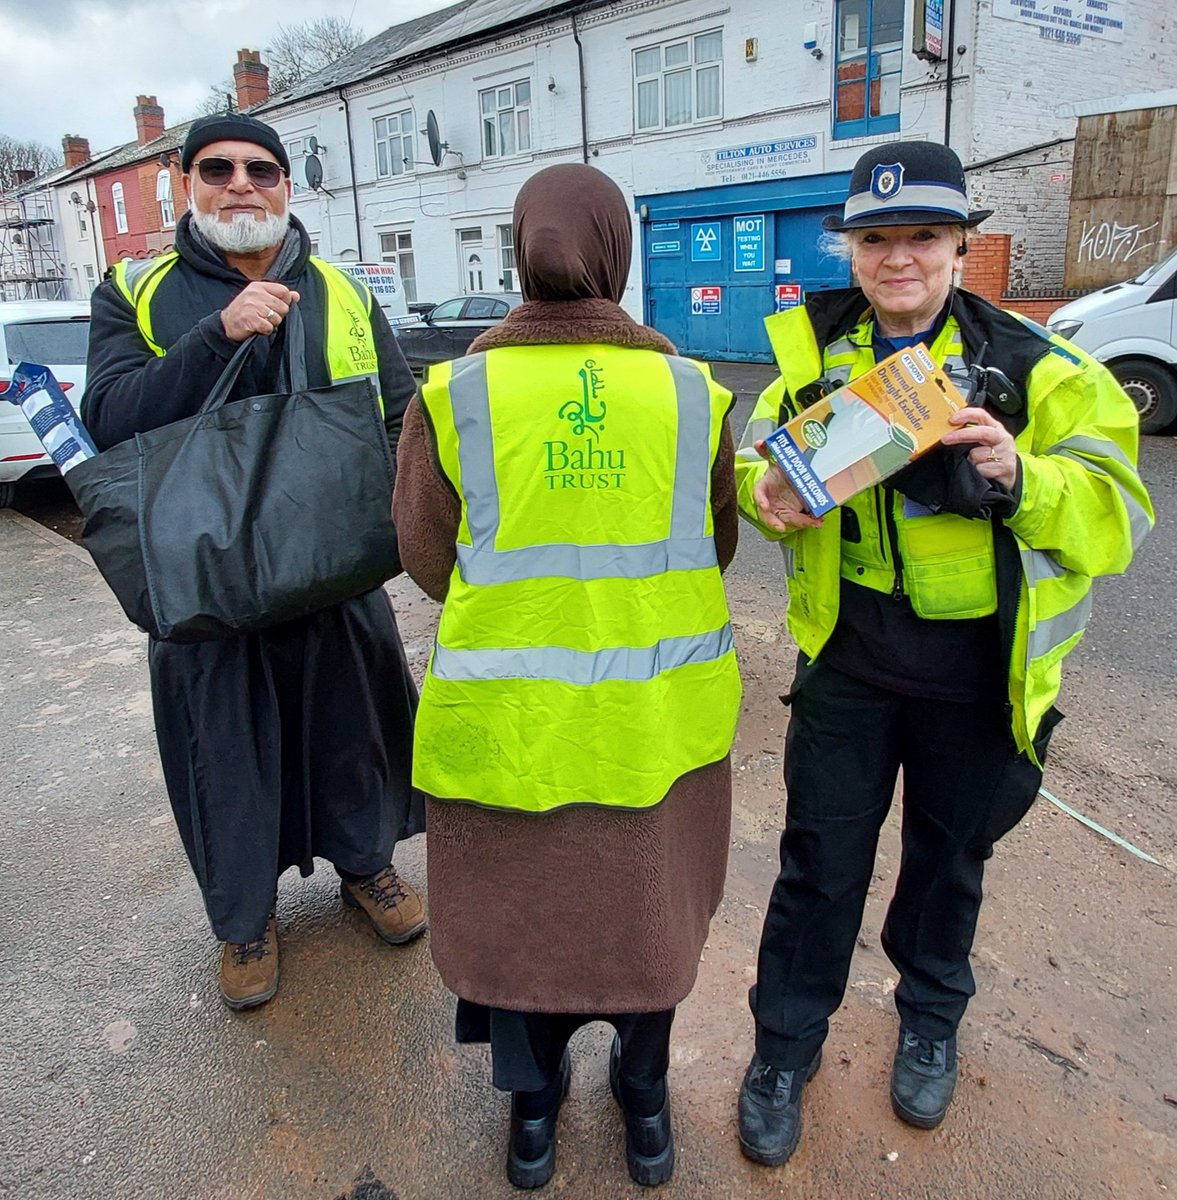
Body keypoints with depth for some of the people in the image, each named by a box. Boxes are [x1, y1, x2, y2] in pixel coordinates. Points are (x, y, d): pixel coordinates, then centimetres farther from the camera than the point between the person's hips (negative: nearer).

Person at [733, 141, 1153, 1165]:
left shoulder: (1035, 367, -7)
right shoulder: (820, 350, -1)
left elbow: (1116, 513, -10)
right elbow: (761, 455, 7)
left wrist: (1018, 476, -29)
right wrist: (766, 492, -17)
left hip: (978, 672, 0)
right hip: (849, 655, 1)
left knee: (950, 852, 21)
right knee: (821, 859, 9)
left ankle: (931, 1018, 50)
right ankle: (787, 1044, 33)